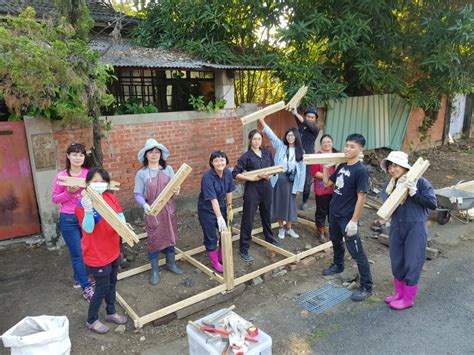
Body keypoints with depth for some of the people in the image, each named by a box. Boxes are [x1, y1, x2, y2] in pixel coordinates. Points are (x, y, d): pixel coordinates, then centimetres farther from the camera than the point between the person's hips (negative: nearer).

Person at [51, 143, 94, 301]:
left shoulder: (89, 173, -2)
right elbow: (54, 198, -3)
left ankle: (78, 278, 38)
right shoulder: (61, 176, -9)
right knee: (77, 254, 3)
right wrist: (68, 192, -19)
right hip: (69, 219, -3)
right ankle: (86, 287, 13)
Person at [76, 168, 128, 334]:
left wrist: (122, 224, -22)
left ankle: (111, 313, 42)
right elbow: (88, 229, -28)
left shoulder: (111, 197, -2)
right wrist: (88, 210, -43)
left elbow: (121, 216, 0)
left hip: (113, 250, 7)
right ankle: (91, 321, 28)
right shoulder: (83, 204, -19)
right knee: (102, 288, 5)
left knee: (112, 283, 21)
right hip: (97, 254, -6)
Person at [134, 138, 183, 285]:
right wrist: (145, 205, -28)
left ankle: (171, 264, 37)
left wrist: (177, 191, -20)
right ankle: (155, 271, 22)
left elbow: (174, 187, 3)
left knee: (170, 237, 16)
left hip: (169, 209, 3)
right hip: (152, 211, -3)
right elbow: (138, 195, -9)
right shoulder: (141, 173, -8)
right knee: (154, 240, 6)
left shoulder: (168, 169, -1)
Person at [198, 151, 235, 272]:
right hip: (207, 210, -6)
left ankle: (221, 257, 36)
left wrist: (229, 207, 9)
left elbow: (229, 192, 2)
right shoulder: (207, 177, -28)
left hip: (221, 206, 6)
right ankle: (214, 262, 25)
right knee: (211, 237, 4)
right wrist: (219, 217, -33)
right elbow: (213, 199, -31)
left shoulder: (228, 173, -9)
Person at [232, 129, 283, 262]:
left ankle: (270, 239, 42)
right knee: (248, 219, 0)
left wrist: (269, 175, -8)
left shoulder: (267, 153, 5)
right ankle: (244, 249, 9)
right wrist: (251, 178, -19)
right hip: (252, 189, -5)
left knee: (267, 215, 21)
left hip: (266, 187, 5)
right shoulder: (246, 156, -9)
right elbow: (235, 174, -13)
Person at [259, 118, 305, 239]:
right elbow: (270, 134, -6)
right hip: (279, 179, 0)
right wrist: (261, 119, -15)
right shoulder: (280, 146, 1)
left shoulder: (300, 151, 2)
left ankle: (289, 228, 27)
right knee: (279, 203, 8)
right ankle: (281, 228, 23)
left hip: (291, 181, 0)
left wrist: (299, 187, -1)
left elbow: (302, 170, 2)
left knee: (290, 204, 10)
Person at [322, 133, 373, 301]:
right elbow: (327, 183, 16)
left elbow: (361, 197, -20)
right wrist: (326, 166, 4)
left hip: (348, 218, -8)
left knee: (356, 252, -3)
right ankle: (338, 265, 51)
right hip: (334, 213, 8)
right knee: (336, 241, 27)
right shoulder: (342, 166, 5)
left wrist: (354, 221, -21)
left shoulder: (361, 170, -18)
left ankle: (366, 287, 6)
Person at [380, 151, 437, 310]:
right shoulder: (389, 185, 2)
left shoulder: (420, 182, -10)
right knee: (396, 262, 15)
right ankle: (399, 293, 36)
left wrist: (414, 193, -23)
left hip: (415, 228, -5)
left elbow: (433, 203, -12)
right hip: (396, 228, 5)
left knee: (412, 263, 5)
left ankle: (408, 299, 22)